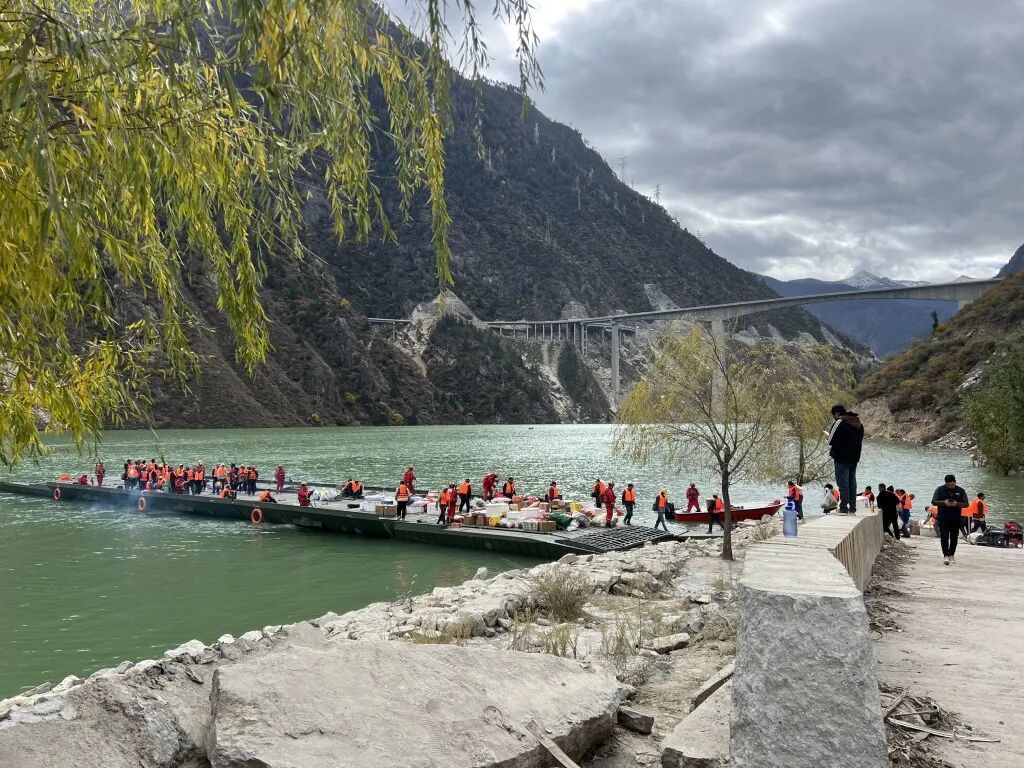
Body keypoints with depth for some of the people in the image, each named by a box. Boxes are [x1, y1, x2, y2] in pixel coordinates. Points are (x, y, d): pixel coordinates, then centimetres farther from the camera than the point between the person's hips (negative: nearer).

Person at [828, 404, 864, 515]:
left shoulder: (839, 423, -14)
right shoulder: (859, 424, 11)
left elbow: (831, 440, -14)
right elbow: (861, 441, 16)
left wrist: (831, 452, 4)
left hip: (842, 459, -8)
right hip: (854, 458, 8)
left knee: (843, 484, -5)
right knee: (852, 483, 12)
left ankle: (843, 509, -6)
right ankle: (852, 509, 14)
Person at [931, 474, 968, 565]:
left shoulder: (961, 491, 5)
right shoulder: (939, 490, 2)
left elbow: (966, 504, 4)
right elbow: (933, 501, 1)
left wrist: (957, 504, -16)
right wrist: (944, 503, -17)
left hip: (956, 519, 1)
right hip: (943, 518, -1)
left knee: (954, 538, 7)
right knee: (944, 537, -9)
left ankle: (952, 555, 19)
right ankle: (945, 555, -10)